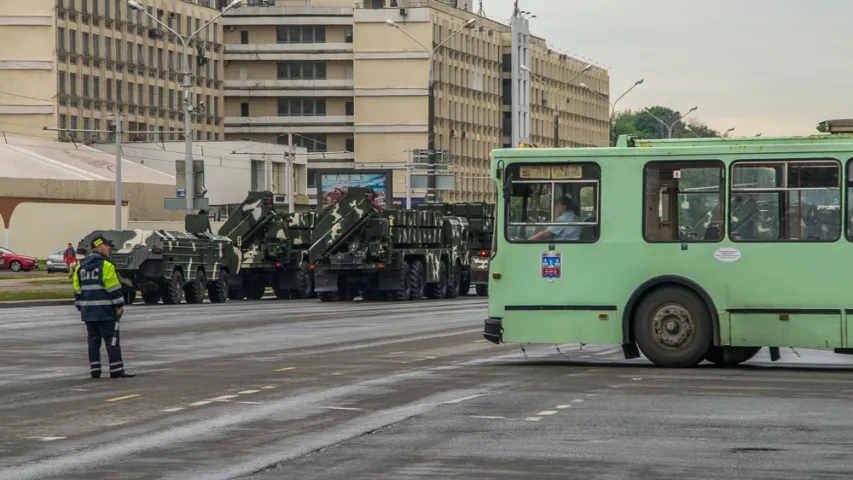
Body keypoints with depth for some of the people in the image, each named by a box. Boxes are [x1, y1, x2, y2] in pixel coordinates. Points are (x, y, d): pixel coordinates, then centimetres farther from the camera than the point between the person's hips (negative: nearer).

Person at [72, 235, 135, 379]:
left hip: (88, 311, 7)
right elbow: (114, 288, -15)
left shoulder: (81, 266, 11)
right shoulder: (105, 265, -11)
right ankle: (116, 370, -5)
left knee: (93, 340, 11)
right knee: (111, 340, -3)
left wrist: (80, 307, 19)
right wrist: (119, 305, -10)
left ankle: (94, 371, 10)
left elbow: (77, 289, 14)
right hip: (105, 311, -7)